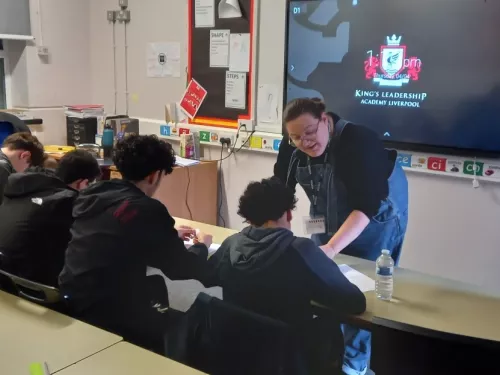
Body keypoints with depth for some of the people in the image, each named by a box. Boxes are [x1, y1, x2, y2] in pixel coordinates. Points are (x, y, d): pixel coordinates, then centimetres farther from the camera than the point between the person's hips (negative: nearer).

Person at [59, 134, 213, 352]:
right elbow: (184, 270, -6)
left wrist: (170, 236, 29)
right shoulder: (148, 210, -16)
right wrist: (202, 246, 14)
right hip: (105, 317, -7)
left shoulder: (93, 195, 5)